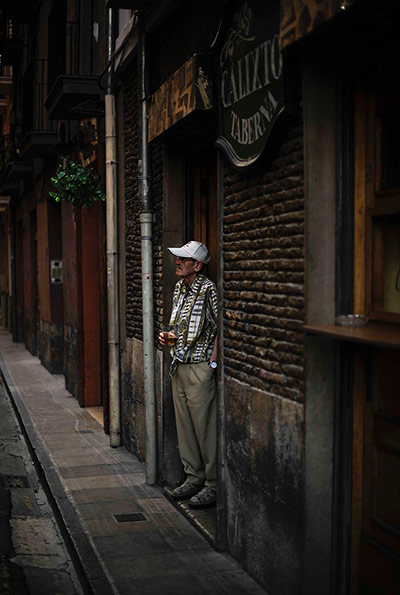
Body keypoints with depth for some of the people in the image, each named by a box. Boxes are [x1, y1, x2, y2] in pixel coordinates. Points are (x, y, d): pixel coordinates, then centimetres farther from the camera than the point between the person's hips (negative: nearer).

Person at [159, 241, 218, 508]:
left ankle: (213, 484, 5)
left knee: (205, 426, -4)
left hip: (200, 368, -8)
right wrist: (168, 336, 7)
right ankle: (194, 476, 24)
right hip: (179, 365, 8)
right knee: (184, 425, 12)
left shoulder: (208, 290, -13)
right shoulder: (179, 288, 13)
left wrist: (212, 362, -16)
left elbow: (219, 327, -14)